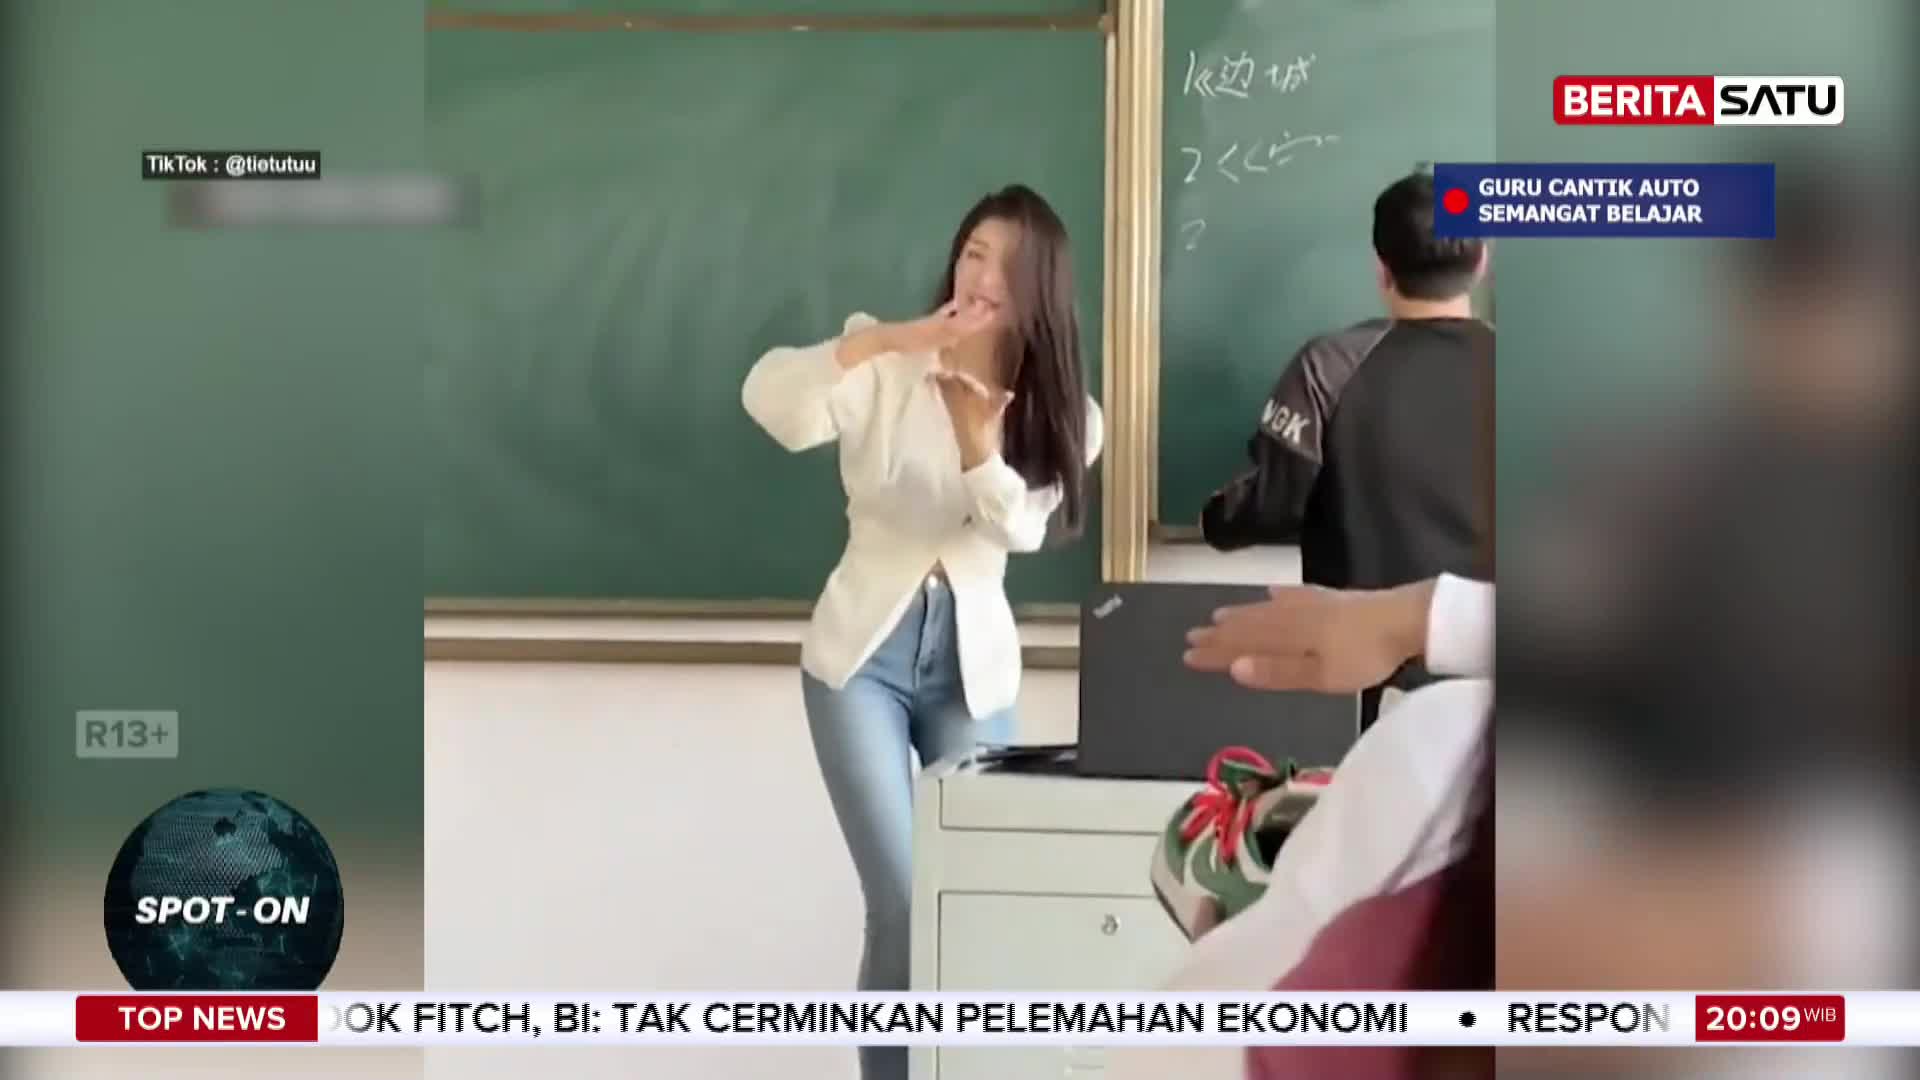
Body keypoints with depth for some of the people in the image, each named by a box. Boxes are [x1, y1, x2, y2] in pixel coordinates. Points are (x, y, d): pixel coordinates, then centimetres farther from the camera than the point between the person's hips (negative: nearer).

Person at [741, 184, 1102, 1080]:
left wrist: (978, 443, -31)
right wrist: (884, 339, -35)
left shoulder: (1057, 407, 5)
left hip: (974, 665, 3)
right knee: (903, 901, -8)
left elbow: (1022, 526, -13)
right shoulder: (888, 368, -4)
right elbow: (770, 402, -24)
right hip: (862, 653, -3)